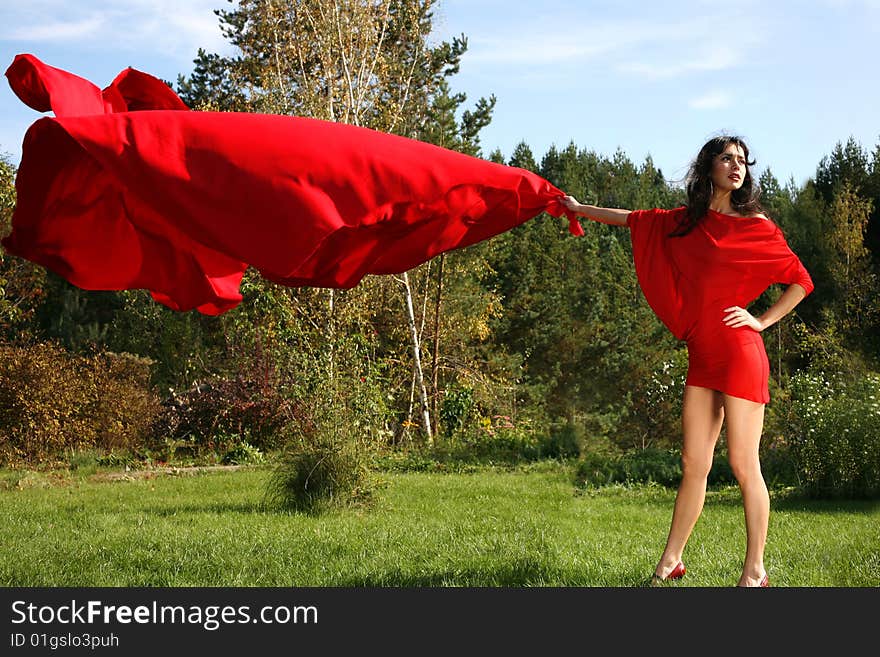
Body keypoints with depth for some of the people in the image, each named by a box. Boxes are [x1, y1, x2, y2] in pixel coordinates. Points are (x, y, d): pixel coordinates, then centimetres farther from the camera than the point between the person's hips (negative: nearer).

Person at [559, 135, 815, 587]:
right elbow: (634, 220, 27)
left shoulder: (756, 225, 0)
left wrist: (762, 321, -3)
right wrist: (579, 209, 35)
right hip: (702, 358, 5)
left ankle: (755, 571, 4)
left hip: (738, 353, -5)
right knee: (693, 465, 8)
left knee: (743, 466, -5)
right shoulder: (685, 222, 13)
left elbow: (800, 281, 4)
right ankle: (670, 563, 16)